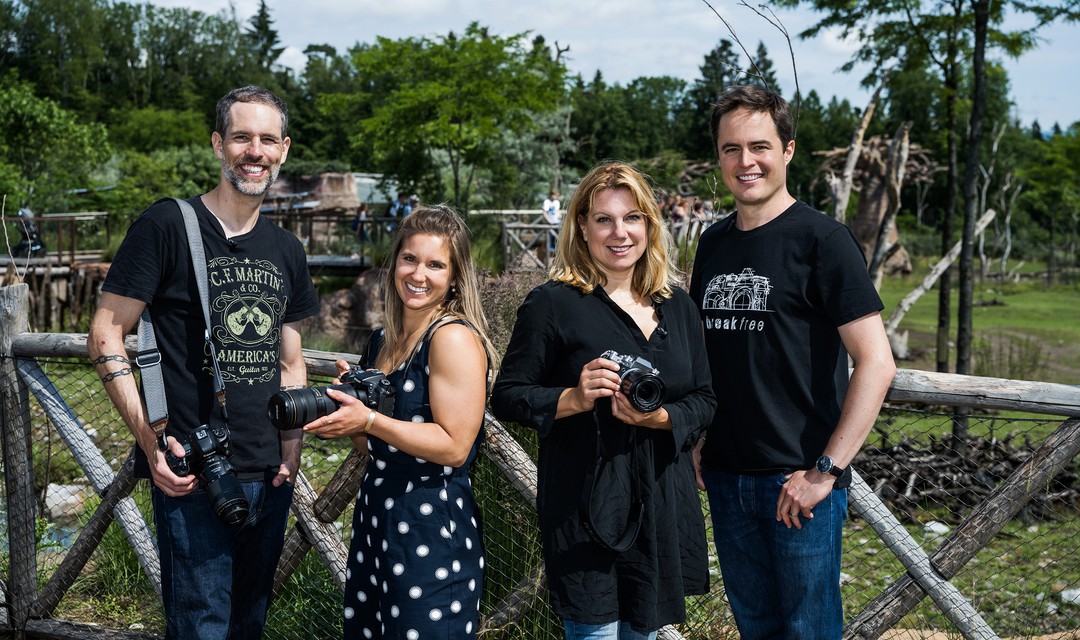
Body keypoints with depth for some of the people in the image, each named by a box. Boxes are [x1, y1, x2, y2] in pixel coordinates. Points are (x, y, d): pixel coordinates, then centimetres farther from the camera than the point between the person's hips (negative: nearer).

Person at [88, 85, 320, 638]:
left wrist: (292, 445, 4)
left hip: (269, 478, 6)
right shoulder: (167, 225, -7)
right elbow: (105, 335, -8)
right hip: (191, 475, -6)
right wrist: (150, 438, -17)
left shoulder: (286, 250, 11)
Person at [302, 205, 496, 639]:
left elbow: (454, 447, -18)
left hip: (434, 528, -8)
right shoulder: (382, 341, 12)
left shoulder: (456, 337, -12)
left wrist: (368, 421, -21)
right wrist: (344, 417, 1)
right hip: (375, 517, 8)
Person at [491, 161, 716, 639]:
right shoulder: (552, 304, -6)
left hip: (663, 507, 5)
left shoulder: (677, 307, 9)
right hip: (586, 506, -5)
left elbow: (704, 399, 9)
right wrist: (575, 399, -21)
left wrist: (660, 417, -11)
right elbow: (506, 397, -5)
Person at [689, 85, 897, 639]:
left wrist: (826, 470, -17)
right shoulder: (714, 242, 8)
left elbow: (877, 363, -15)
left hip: (799, 481, -5)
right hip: (725, 478, 6)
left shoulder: (821, 240, -10)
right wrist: (692, 446, 9)